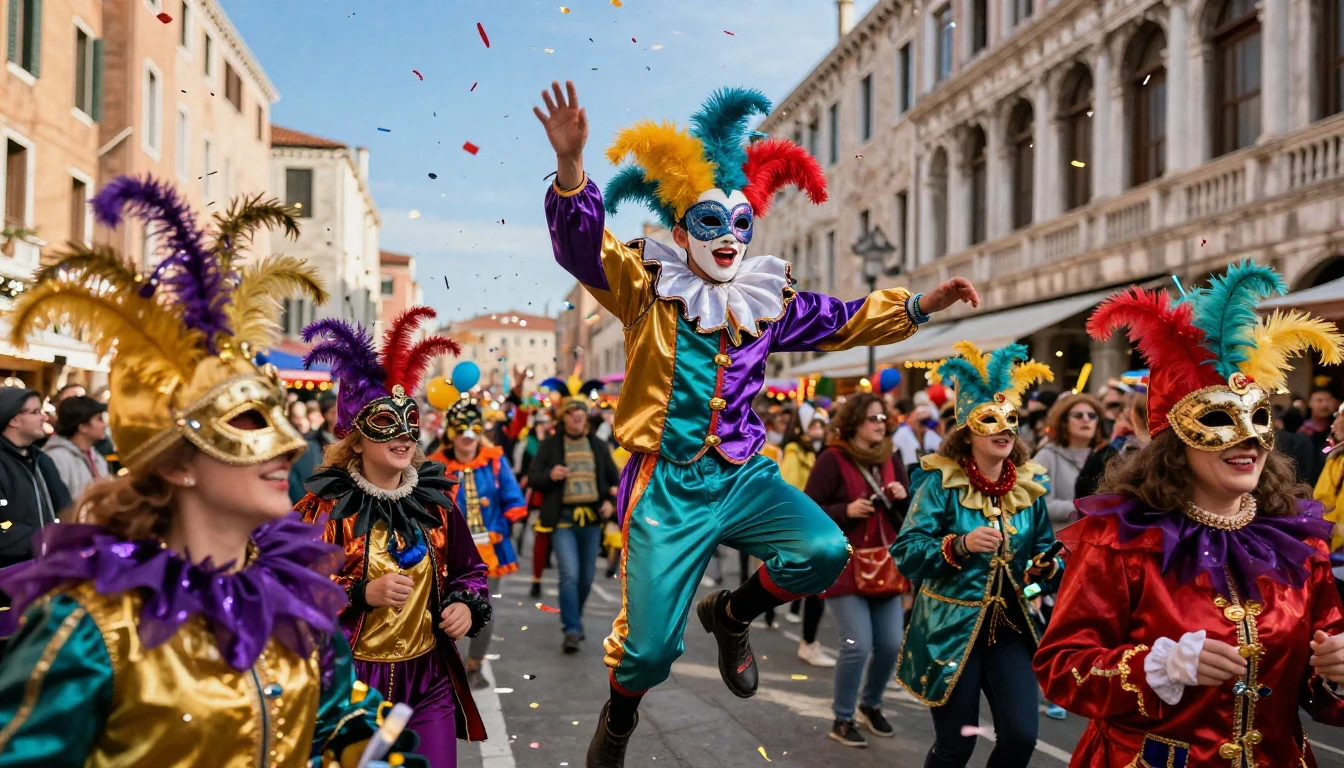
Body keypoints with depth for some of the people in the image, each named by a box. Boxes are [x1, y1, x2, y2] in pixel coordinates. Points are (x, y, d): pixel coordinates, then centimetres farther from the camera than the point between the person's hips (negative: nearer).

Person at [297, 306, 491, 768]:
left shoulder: (435, 500, 4)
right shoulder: (326, 506, -9)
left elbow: (470, 570, 15)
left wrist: (467, 605, -4)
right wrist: (364, 595, -22)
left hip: (431, 679, 4)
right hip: (352, 682, -3)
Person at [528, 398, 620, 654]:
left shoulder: (598, 446, 9)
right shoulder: (550, 445, 1)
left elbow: (614, 478, 15)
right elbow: (532, 478, 1)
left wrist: (611, 501, -3)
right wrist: (550, 475, -20)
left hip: (591, 518, 4)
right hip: (563, 517, -4)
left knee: (586, 576, 11)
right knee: (570, 574, -14)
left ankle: (574, 619, 34)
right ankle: (572, 629, -6)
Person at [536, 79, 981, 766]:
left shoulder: (768, 301, 9)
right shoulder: (647, 286, -3)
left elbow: (845, 321, 21)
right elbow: (580, 243, -19)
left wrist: (922, 304, 13)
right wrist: (570, 167, -36)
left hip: (744, 478, 4)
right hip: (669, 485, -4)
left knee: (825, 552, -20)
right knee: (650, 646, -5)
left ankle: (731, 614, 13)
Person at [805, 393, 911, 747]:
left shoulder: (891, 461, 10)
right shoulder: (832, 460, -9)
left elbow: (909, 517, 15)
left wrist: (904, 498, -6)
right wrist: (846, 510, -22)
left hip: (886, 566, 6)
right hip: (845, 566, -6)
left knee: (891, 644, 7)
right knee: (858, 645, -9)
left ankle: (871, 705, 32)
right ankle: (842, 720, 11)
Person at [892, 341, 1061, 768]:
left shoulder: (1030, 485, 3)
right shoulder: (941, 482, -10)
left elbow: (1044, 553, 10)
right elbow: (905, 552, -14)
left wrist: (1046, 567, -13)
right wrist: (960, 545, -28)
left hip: (1010, 626, 3)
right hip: (951, 627, -3)